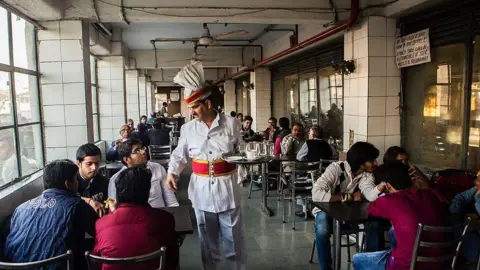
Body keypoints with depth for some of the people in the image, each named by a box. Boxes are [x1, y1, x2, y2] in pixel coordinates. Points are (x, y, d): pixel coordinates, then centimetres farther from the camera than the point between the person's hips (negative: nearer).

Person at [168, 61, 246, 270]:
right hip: (201, 191, 2)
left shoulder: (231, 123, -3)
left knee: (233, 238, 9)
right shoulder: (188, 129, 2)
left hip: (227, 189, -2)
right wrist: (172, 172, -6)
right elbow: (179, 154, 9)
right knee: (207, 240, 15)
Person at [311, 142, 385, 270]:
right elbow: (316, 194, -36)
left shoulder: (366, 175, -7)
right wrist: (348, 196, -28)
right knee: (322, 231, -36)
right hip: (326, 210, -4)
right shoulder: (336, 168, -24)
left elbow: (371, 196, -26)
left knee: (375, 222, -20)